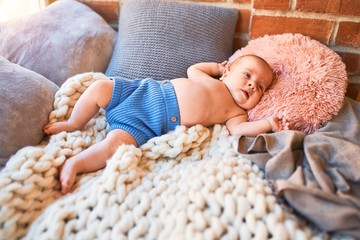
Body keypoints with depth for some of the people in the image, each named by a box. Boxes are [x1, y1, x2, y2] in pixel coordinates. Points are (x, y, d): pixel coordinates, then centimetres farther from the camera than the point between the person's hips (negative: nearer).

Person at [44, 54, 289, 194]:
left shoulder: (236, 112, 7)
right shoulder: (211, 79, 17)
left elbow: (239, 129, -11)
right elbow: (192, 69, 31)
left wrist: (269, 123, -20)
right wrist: (217, 66, 30)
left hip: (149, 123, -4)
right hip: (145, 90, 4)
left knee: (115, 142, -29)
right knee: (98, 87, -5)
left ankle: (73, 164, -9)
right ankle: (73, 124, 19)